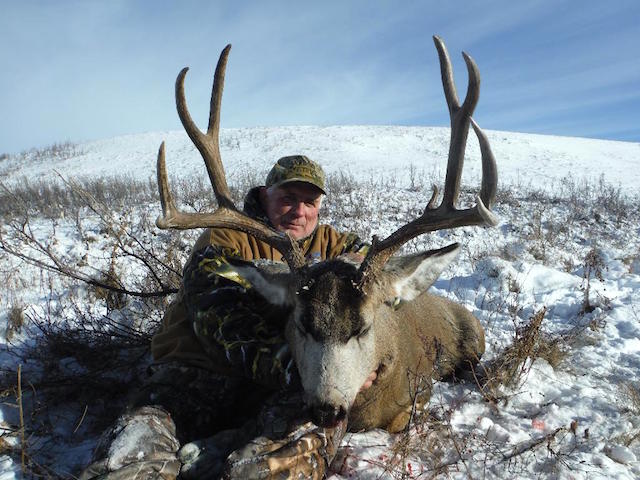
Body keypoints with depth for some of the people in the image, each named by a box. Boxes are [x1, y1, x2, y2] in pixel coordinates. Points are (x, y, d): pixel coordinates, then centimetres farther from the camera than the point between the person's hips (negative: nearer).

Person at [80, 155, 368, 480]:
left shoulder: (323, 243, 15)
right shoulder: (227, 237, -3)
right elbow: (223, 321, -16)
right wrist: (291, 367, -31)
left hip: (274, 386, 4)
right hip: (198, 368, -3)